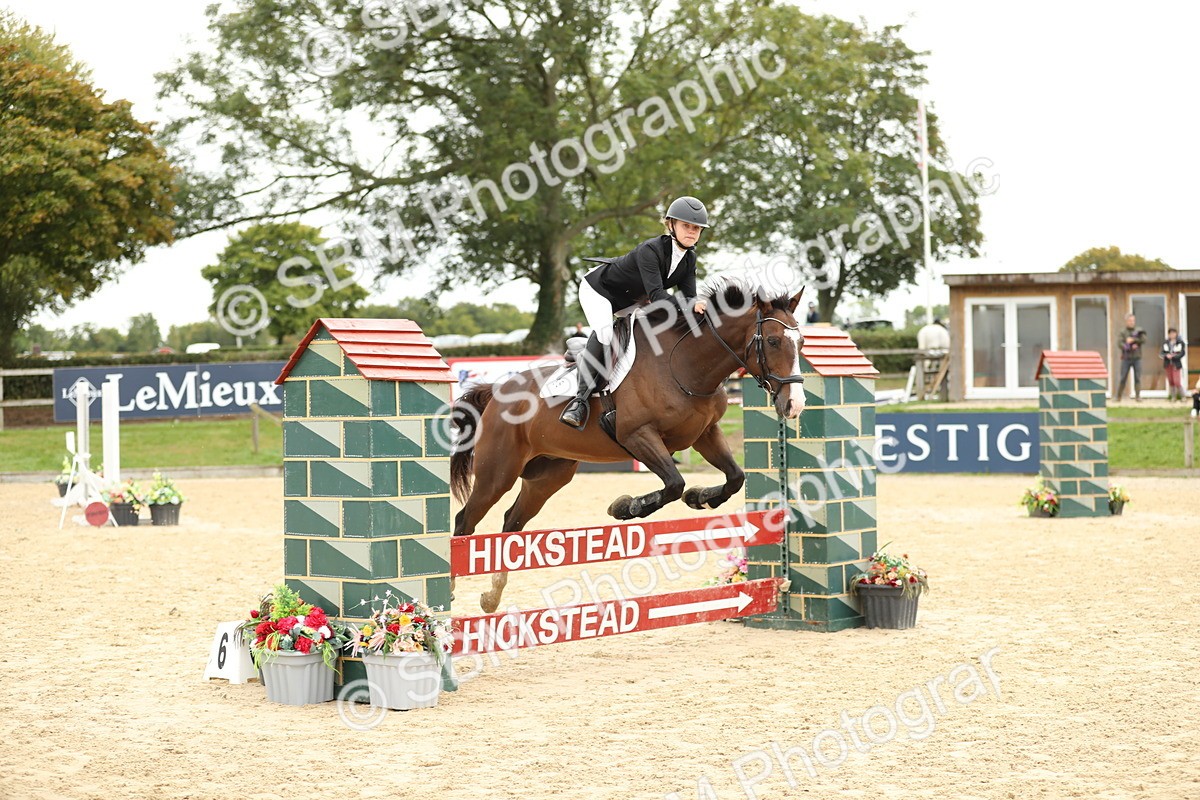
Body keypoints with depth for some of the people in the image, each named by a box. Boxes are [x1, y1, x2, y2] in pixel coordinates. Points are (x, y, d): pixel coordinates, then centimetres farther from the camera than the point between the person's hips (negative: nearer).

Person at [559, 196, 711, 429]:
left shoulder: (689, 258, -11)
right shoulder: (649, 250, -35)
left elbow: (689, 296, -14)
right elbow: (656, 293, -45)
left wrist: (698, 308, -37)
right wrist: (687, 307, -58)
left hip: (628, 300, 9)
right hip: (598, 288, -9)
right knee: (603, 333, -32)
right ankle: (581, 399, -31)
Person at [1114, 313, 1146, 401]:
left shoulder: (1139, 331, 9)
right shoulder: (1122, 333, 5)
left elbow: (1144, 340, -7)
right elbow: (1119, 344, -8)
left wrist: (1133, 340, -16)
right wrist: (1129, 347, -22)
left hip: (1137, 358, 1)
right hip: (1126, 358, -1)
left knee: (1137, 378, -3)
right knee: (1123, 378, 0)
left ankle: (1137, 396, -1)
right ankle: (1118, 396, 5)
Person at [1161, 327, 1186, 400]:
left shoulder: (1180, 343, -3)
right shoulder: (1165, 343, 6)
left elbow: (1182, 353, -7)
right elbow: (1162, 353, 5)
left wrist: (1173, 356, -19)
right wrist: (1166, 355, -17)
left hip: (1176, 364, -3)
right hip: (1168, 364, 3)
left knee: (1177, 382, -9)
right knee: (1170, 381, 5)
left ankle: (1182, 396, 3)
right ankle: (1172, 396, 13)